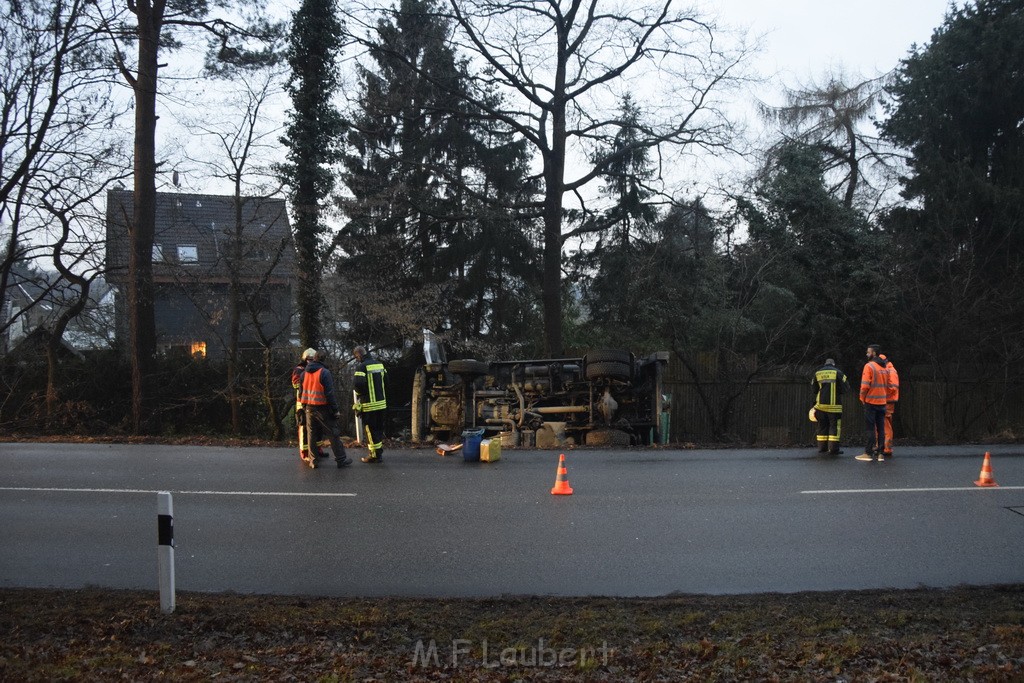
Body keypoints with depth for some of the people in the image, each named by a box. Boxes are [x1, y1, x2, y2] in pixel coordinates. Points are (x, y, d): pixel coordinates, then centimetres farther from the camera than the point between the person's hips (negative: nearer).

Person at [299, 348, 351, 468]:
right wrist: (335, 410, -11)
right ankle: (341, 459, 5)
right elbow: (329, 393, -16)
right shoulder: (324, 372, -13)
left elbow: (301, 392, 10)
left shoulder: (304, 374, 4)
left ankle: (313, 460, 14)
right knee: (334, 434, 3)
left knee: (312, 435, 12)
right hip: (323, 409, -5)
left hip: (309, 408, 5)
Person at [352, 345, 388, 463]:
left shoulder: (361, 366, -14)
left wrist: (359, 392, -2)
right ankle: (379, 451, 24)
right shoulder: (379, 364, 8)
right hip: (382, 402, 7)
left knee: (370, 430, 2)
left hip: (369, 404, -7)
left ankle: (375, 455, 4)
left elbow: (357, 384, -23)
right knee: (379, 428, 16)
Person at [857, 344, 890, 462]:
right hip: (882, 402, 6)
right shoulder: (885, 368, 10)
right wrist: (884, 397, 17)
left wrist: (862, 398, -3)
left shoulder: (869, 366, -11)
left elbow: (865, 385, -16)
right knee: (881, 428, 8)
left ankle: (868, 453, -1)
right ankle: (881, 453, 9)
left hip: (871, 402, -6)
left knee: (870, 428, -3)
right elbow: (888, 386, 10)